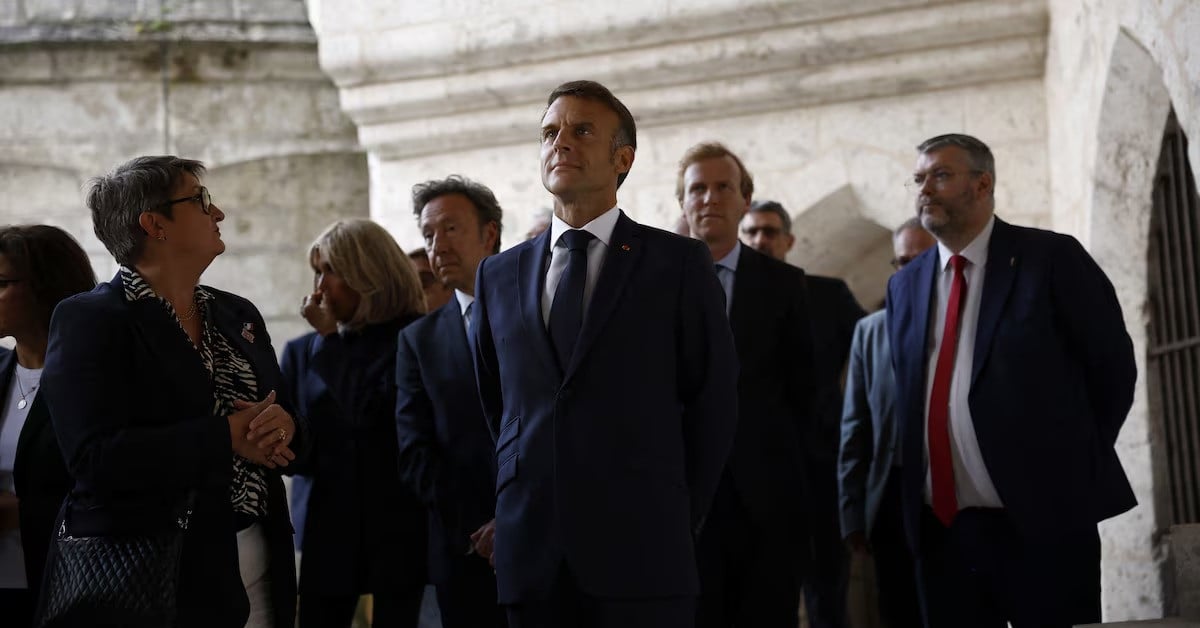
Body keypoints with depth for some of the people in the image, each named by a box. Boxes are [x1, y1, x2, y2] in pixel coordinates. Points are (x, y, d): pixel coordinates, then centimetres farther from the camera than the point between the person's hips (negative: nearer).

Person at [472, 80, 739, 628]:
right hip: (531, 557, 3)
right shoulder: (499, 275, 13)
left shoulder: (679, 264, 3)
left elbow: (713, 403, 4)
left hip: (641, 554, -3)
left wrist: (678, 519, 4)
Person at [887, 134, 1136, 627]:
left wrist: (1075, 466, 3)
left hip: (1044, 521, -5)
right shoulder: (905, 285, 13)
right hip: (941, 529, 5)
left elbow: (1113, 367, 0)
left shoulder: (1051, 258, -3)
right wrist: (916, 493, 10)